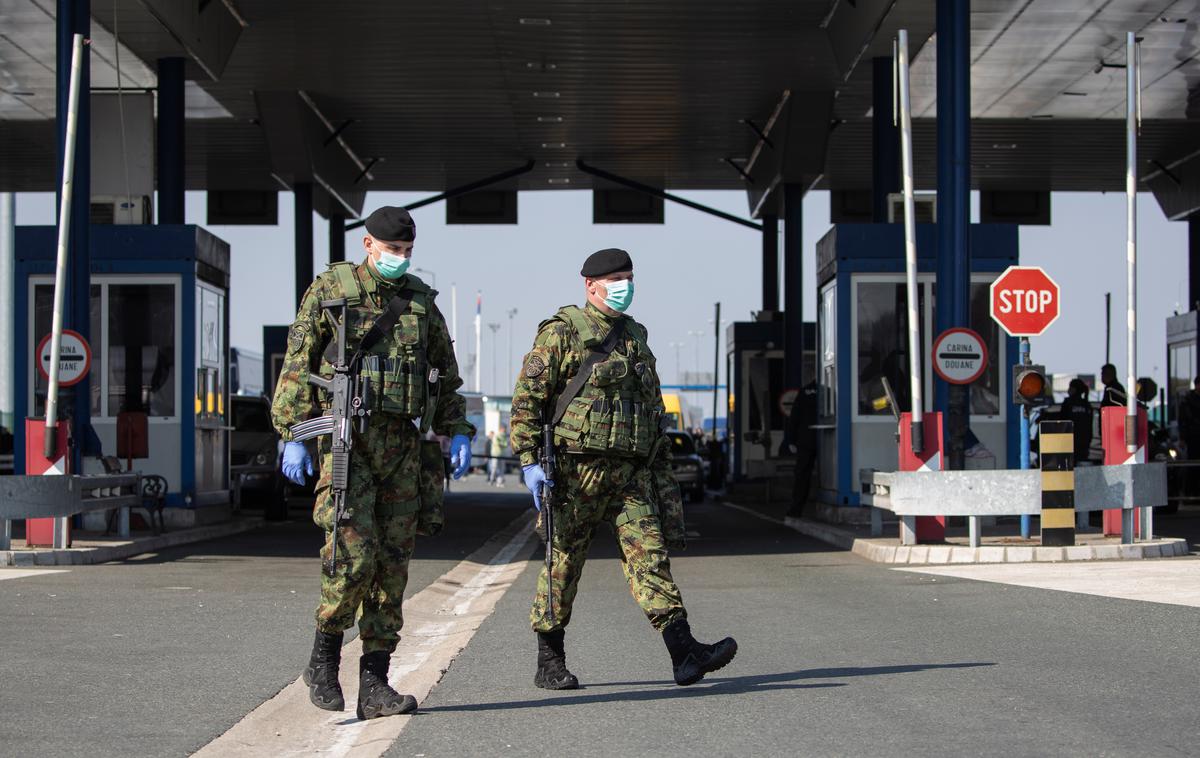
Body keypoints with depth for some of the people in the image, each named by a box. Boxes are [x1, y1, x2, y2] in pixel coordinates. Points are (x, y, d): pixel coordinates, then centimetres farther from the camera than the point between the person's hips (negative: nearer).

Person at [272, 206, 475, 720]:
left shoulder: (421, 301, 14)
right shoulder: (329, 292, 1)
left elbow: (446, 375, 20)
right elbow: (296, 367, -1)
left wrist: (458, 432, 9)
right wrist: (293, 436, -9)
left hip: (403, 444, 5)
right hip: (346, 440, -5)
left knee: (392, 564, 3)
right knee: (353, 555, -16)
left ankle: (374, 685, 7)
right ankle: (323, 660, 5)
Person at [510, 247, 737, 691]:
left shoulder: (636, 338, 19)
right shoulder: (561, 333, -1)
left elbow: (654, 408, 24)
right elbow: (526, 400, -6)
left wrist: (662, 470, 20)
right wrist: (530, 462, -14)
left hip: (631, 473, 5)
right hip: (577, 468, -5)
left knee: (650, 555, -6)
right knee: (563, 565, 1)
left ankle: (685, 654, -15)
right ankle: (549, 664, 11)